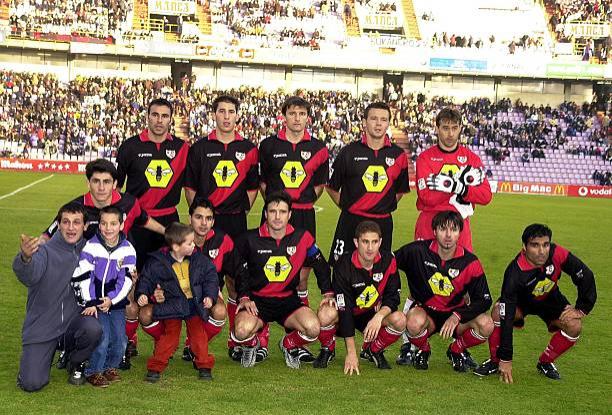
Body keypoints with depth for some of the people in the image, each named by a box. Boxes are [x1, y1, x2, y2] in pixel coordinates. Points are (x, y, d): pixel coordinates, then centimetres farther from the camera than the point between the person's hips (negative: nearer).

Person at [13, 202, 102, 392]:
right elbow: (29, 276, -33)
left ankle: (76, 364, 3)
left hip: (74, 321, 2)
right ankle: (34, 361, 24)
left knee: (93, 328, -31)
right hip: (41, 326, -2)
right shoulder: (45, 251, -13)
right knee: (32, 383, -14)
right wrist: (25, 258, -57)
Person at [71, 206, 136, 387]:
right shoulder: (91, 247, -7)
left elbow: (126, 279, -2)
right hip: (93, 303, -3)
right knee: (102, 338, -17)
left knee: (120, 341, -2)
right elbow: (81, 277, -8)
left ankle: (110, 367, 23)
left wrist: (112, 299, -13)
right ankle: (93, 372, 2)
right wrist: (89, 303, -13)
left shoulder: (127, 249, 0)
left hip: (116, 303, 3)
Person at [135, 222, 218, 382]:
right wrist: (142, 294, -16)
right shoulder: (158, 263, -10)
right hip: (172, 305, -2)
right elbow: (146, 279, -1)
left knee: (199, 334, 2)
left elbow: (211, 276, 6)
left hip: (195, 303, 3)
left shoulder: (199, 260, -2)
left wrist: (210, 296, -4)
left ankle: (204, 366, 16)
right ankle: (155, 367, 3)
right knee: (170, 334, -7)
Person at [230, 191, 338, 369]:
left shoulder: (302, 238, -1)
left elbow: (321, 266, 12)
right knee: (243, 330, -33)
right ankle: (251, 345, 9)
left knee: (313, 327, -26)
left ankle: (289, 345, 11)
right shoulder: (250, 239, -5)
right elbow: (240, 270, 6)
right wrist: (244, 297, -8)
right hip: (257, 301, -1)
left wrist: (328, 294, 2)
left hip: (288, 301, 2)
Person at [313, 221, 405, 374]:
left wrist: (379, 316, -32)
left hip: (373, 315, 3)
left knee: (399, 320, -28)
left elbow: (393, 297, -7)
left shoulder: (388, 261, -13)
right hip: (345, 316, -3)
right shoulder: (344, 265, -22)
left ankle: (373, 350, 3)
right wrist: (351, 352, -30)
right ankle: (328, 349, -2)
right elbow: (344, 309, -26)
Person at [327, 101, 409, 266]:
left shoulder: (398, 155, 5)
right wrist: (346, 206, 3)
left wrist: (386, 207, 8)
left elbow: (401, 190, 18)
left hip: (383, 223, 2)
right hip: (351, 222, -2)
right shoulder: (349, 152, 0)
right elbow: (331, 187, 8)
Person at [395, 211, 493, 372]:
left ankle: (456, 350, 7)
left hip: (455, 314, 2)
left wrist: (456, 317, -21)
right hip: (425, 311, -2)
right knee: (415, 321, -38)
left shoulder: (470, 263, -11)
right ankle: (423, 350, 0)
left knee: (486, 325, -27)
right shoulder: (417, 251, -13)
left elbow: (484, 300, -9)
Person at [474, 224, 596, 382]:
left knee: (574, 326, -22)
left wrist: (581, 310, -20)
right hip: (521, 300, -2)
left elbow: (586, 277, -15)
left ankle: (545, 362, 2)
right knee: (498, 313, -31)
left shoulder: (557, 254, -32)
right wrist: (506, 359, -37)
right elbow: (506, 317, -37)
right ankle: (496, 361, -8)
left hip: (551, 300, 3)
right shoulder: (515, 272, -37)